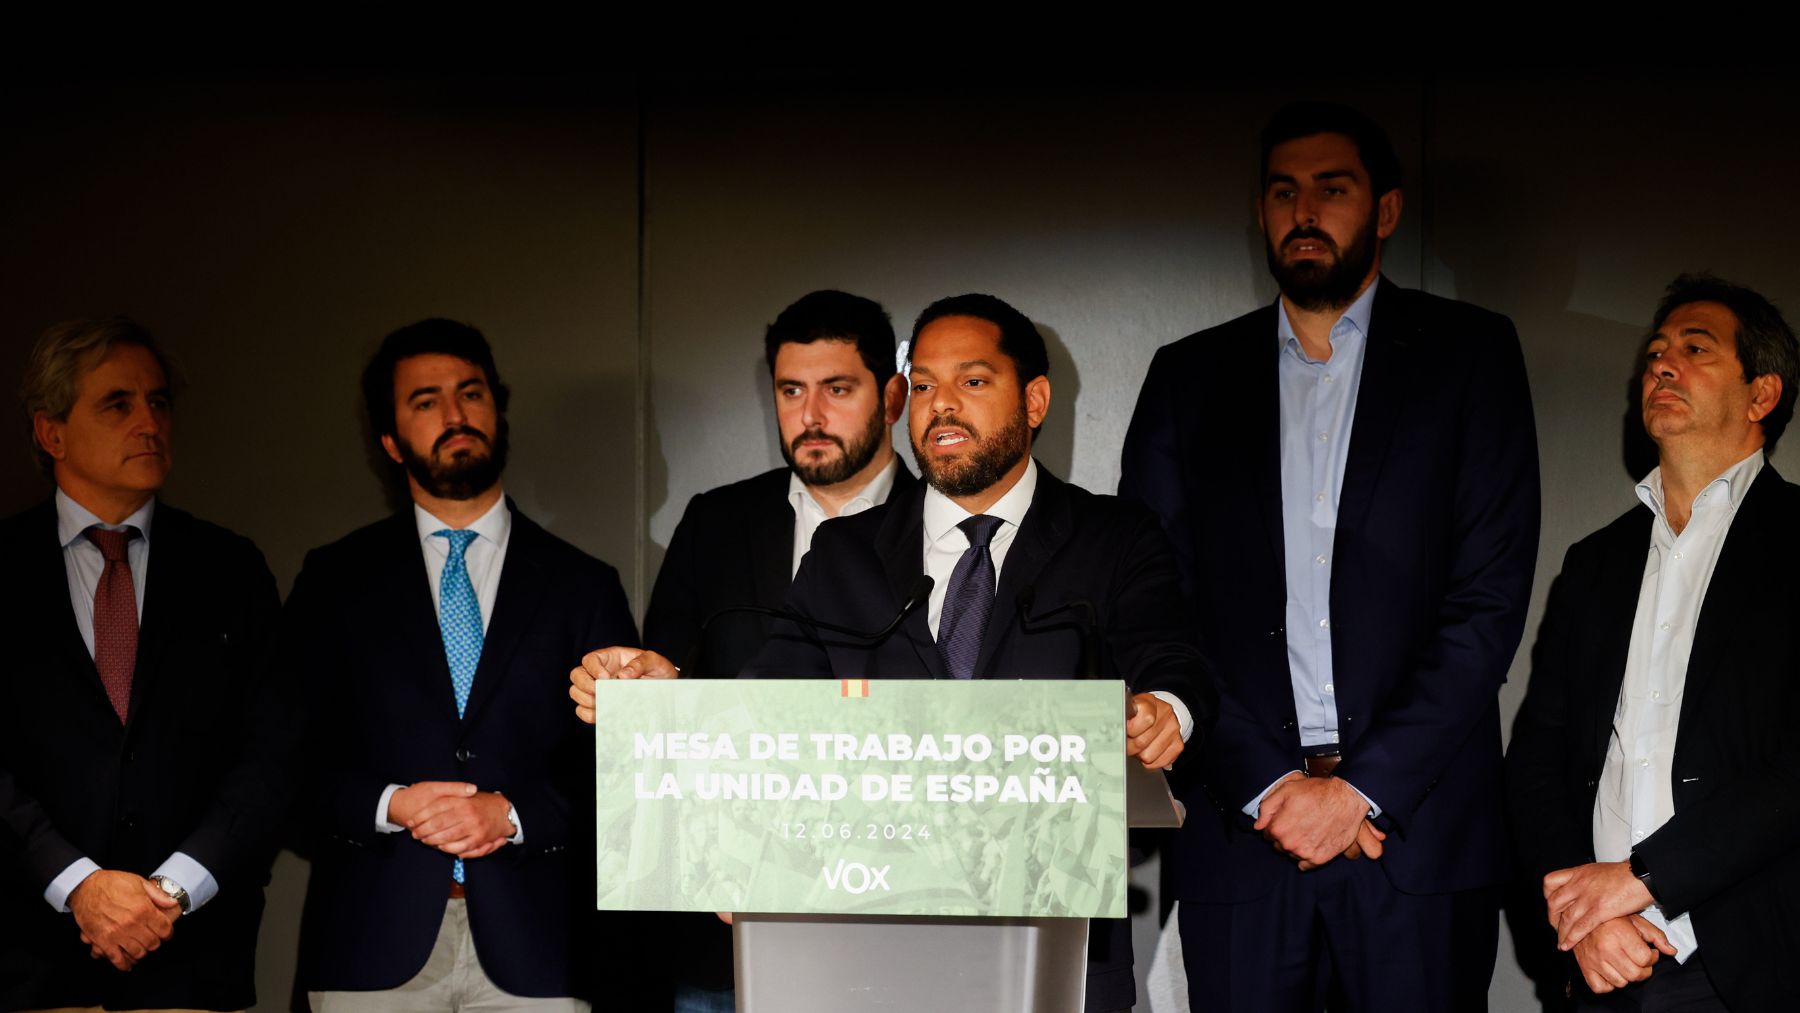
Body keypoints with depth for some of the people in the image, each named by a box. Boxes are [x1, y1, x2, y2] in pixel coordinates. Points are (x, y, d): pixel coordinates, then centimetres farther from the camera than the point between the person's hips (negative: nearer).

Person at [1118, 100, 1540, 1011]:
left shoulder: (1469, 354, 7)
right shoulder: (1189, 377, 12)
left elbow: (1491, 596, -2)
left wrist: (1362, 787, -9)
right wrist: (1263, 787, -7)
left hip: (1419, 828, -1)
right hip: (1237, 833, 2)